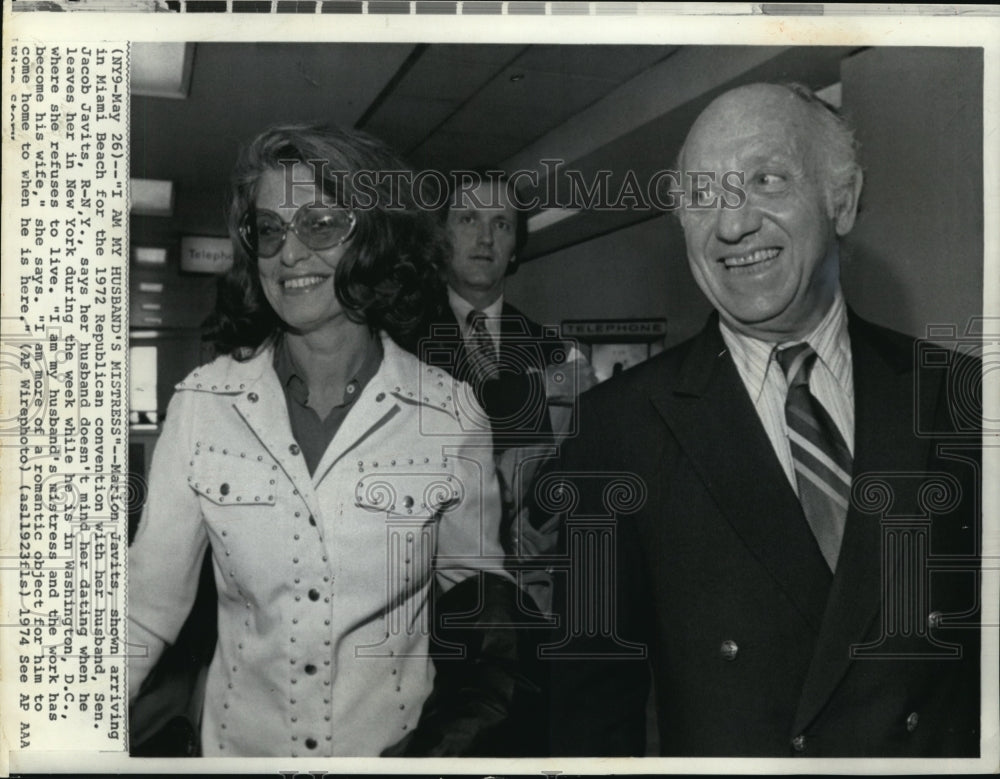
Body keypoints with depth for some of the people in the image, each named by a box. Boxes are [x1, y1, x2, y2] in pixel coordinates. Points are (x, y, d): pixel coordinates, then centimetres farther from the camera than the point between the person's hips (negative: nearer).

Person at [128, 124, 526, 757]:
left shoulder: (451, 414, -14)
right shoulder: (201, 403, -11)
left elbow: (473, 576, 0)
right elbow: (147, 602, -5)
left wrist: (463, 724, -13)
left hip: (399, 745, -1)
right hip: (238, 745, 2)